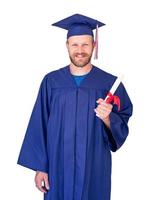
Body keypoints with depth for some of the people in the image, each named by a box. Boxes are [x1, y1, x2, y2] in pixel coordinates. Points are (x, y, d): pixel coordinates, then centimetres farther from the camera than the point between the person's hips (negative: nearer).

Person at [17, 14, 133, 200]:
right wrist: (40, 167, -2)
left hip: (95, 168, 0)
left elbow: (123, 126, -1)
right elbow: (39, 126, -1)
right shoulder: (51, 81, -2)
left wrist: (107, 118, -22)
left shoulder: (110, 83, -4)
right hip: (58, 167, 1)